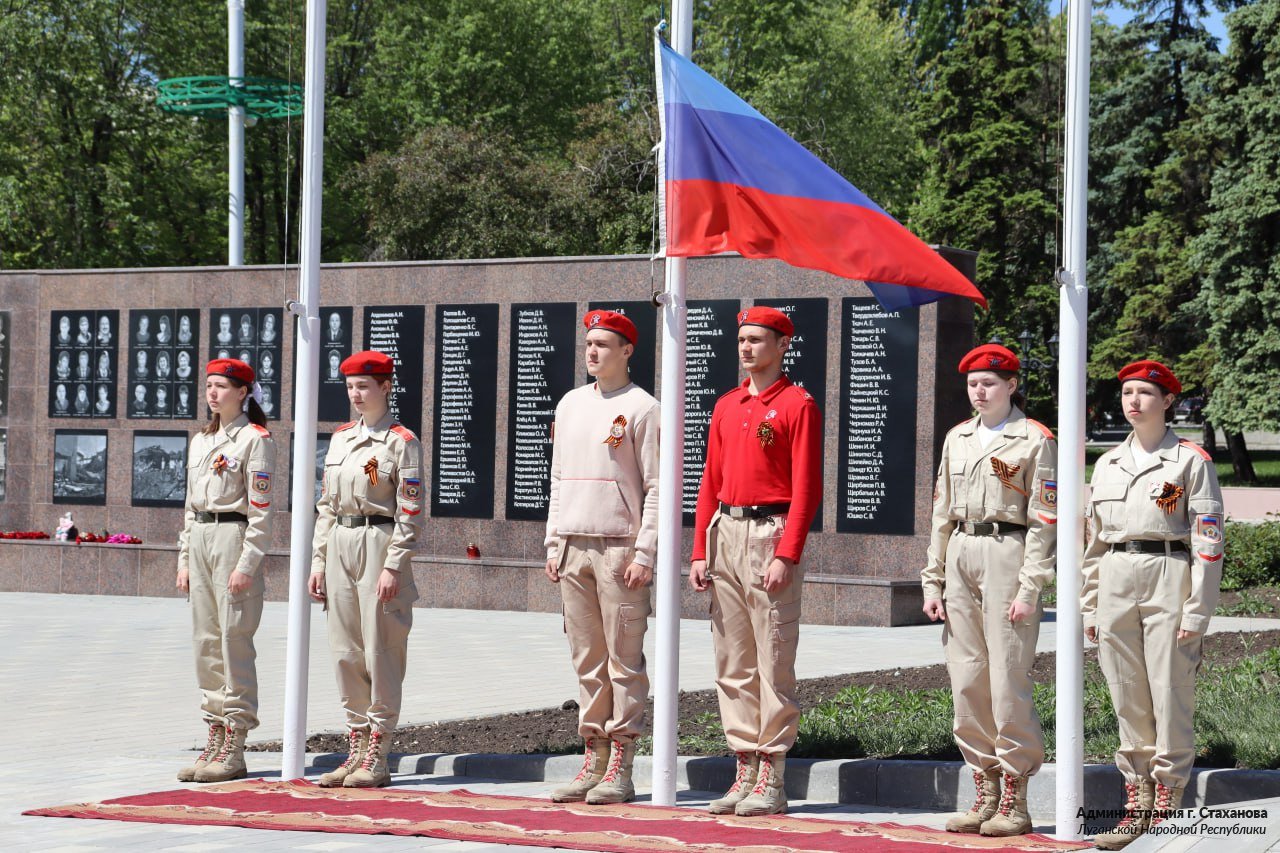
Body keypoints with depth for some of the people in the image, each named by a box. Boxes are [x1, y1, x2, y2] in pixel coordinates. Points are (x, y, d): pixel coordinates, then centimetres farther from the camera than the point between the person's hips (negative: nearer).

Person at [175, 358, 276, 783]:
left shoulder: (255, 439, -7)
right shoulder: (201, 441, 17)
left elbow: (261, 509, -12)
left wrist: (247, 564, -16)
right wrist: (184, 558, 15)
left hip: (234, 538, -8)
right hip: (200, 541, 8)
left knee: (234, 640, -7)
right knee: (205, 640, 8)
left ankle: (233, 749, -5)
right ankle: (215, 736, 14)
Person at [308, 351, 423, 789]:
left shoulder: (401, 441, -5)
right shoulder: (340, 438, 15)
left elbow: (411, 511, -9)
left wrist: (393, 567, -15)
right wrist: (318, 561, 12)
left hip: (379, 543, -7)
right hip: (340, 545, 7)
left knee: (381, 653, -4)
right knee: (345, 653, 8)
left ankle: (377, 757, -1)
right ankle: (356, 748, 14)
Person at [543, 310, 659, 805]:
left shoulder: (641, 408, -3)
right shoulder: (570, 405, 17)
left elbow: (656, 487, -6)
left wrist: (645, 554, -13)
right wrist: (553, 544, 13)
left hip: (620, 547, -6)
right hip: (573, 547, 6)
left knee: (623, 661, -4)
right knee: (587, 661, 8)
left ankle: (620, 768, -3)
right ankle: (594, 760, 12)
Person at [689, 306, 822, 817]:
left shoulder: (798, 405, -5)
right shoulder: (726, 406, 16)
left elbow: (806, 487, -10)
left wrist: (786, 555, -17)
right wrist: (700, 552, 10)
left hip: (771, 532, -7)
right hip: (726, 532, 7)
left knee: (773, 661, -5)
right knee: (732, 662, 7)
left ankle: (772, 782, -2)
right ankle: (745, 770, 13)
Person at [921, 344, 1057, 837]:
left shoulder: (1034, 440, -2)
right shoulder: (958, 439, 16)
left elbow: (1044, 520, -6)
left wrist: (1029, 588, -13)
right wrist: (932, 581, 12)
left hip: (1006, 554, -6)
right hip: (961, 557, 6)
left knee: (1008, 681, -7)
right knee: (966, 681, 5)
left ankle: (1015, 802, -1)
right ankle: (985, 792, 13)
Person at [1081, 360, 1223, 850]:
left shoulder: (1191, 461, -1)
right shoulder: (1108, 463, 15)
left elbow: (1208, 541, -5)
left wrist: (1197, 612, -11)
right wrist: (1089, 607, 14)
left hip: (1169, 578, -5)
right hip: (1116, 583, 5)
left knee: (1170, 699, -3)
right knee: (1128, 700, 7)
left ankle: (1167, 809, 2)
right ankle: (1136, 807, 12)